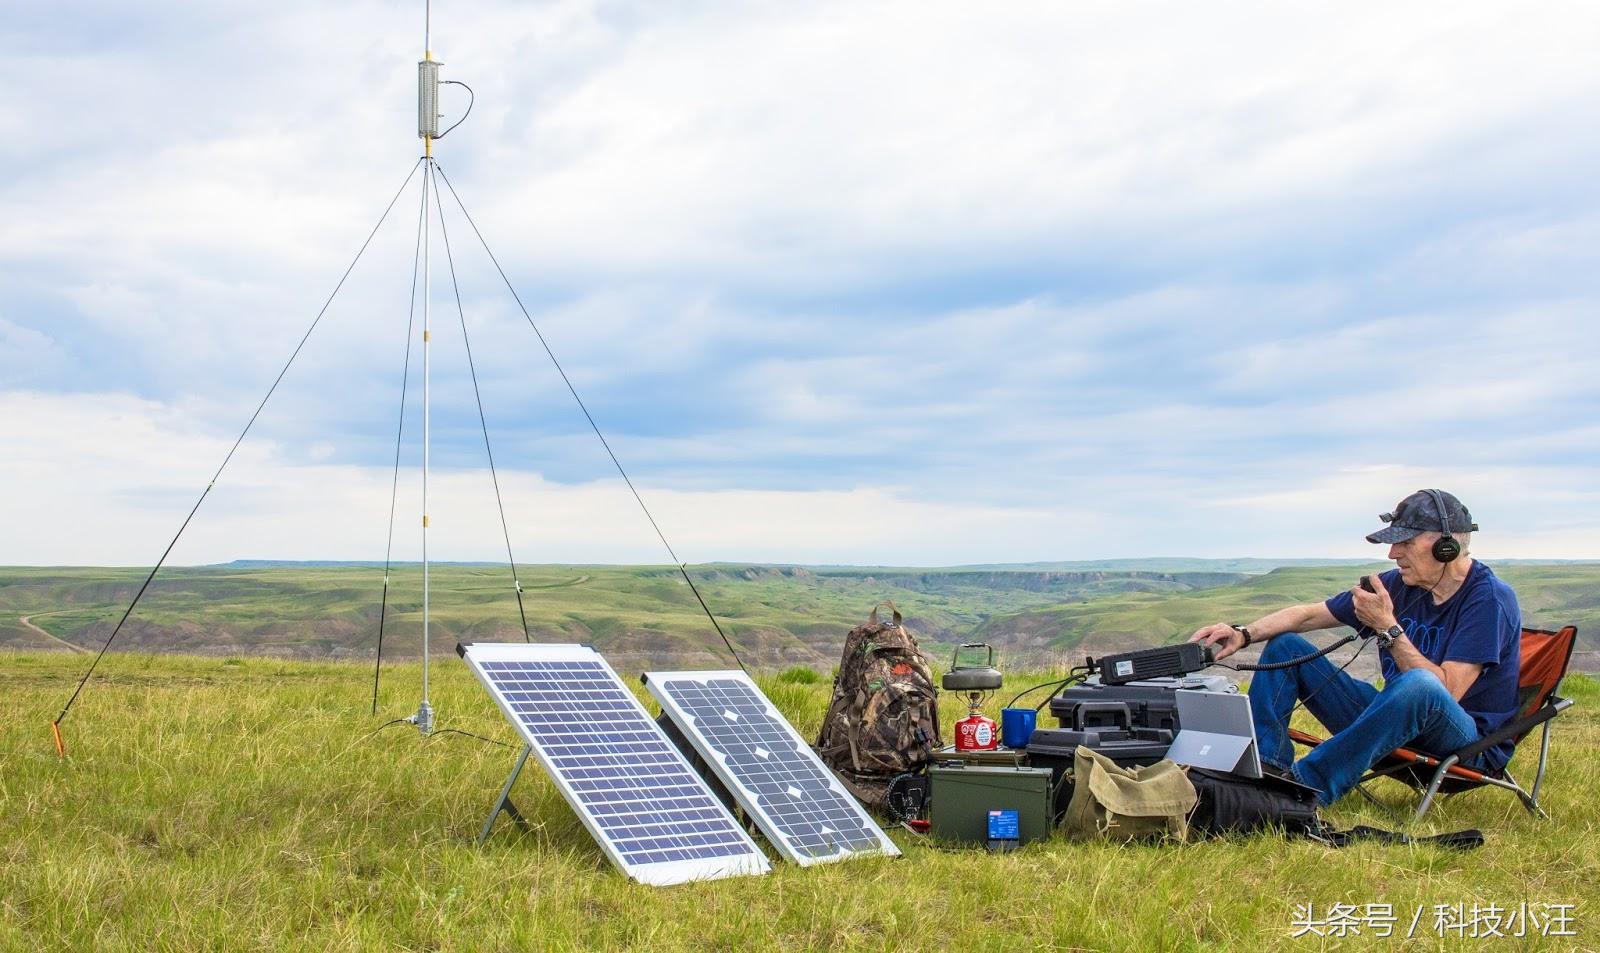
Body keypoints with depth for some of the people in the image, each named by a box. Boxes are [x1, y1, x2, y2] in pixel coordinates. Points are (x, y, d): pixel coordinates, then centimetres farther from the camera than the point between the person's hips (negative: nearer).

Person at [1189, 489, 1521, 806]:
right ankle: (1264, 767, -17)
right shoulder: (1400, 584, 4)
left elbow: (1448, 691, -24)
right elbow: (1311, 614, 8)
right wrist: (1243, 634, -8)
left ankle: (1305, 789, -40)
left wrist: (1388, 628, -23)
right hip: (1396, 721, 7)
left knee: (1418, 685, -42)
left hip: (1472, 743, -7)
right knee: (1285, 645, 4)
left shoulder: (1489, 599, -15)